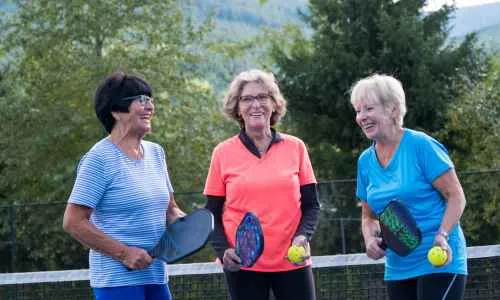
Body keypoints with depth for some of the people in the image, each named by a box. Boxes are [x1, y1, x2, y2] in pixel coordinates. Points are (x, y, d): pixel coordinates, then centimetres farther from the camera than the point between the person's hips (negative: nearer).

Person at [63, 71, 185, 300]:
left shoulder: (155, 152, 14)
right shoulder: (100, 158, -10)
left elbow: (169, 208, 24)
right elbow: (73, 222, -14)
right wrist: (124, 253, -17)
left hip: (155, 276, 8)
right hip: (117, 279, -8)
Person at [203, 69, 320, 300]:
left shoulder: (295, 147, 5)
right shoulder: (223, 153, 3)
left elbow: (311, 205, 8)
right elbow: (213, 214, 6)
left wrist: (303, 236, -11)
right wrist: (223, 250, -10)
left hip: (292, 261, 1)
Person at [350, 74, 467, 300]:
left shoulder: (420, 145, -10)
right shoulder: (365, 161, 9)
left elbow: (456, 197, -9)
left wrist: (442, 235, -24)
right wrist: (370, 239, -3)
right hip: (397, 268, 7)